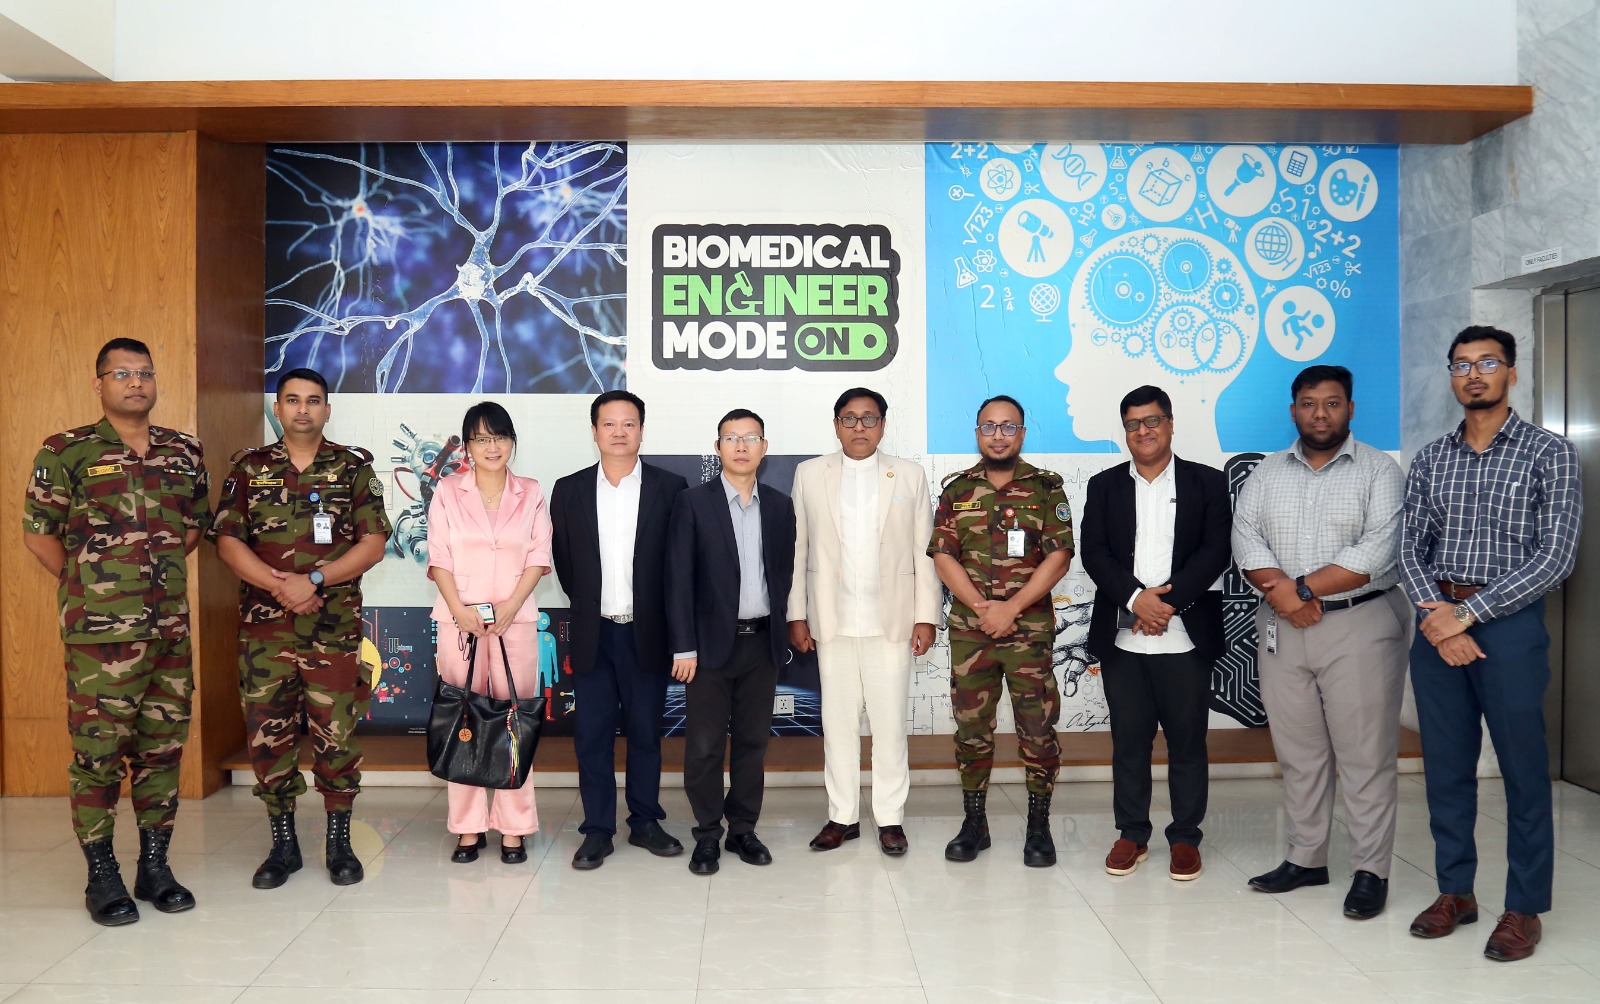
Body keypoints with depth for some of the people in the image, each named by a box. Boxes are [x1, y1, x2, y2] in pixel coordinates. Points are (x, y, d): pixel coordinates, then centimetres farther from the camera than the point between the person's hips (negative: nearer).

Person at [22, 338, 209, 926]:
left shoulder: (185, 453, 10)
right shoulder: (67, 452, -2)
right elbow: (38, 535, 2)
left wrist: (154, 570, 13)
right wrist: (91, 586, 6)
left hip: (170, 626, 4)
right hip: (100, 632, -4)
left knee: (163, 745, 9)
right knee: (98, 750, 0)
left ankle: (155, 866, 21)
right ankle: (102, 875, 12)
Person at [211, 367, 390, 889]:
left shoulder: (353, 468, 4)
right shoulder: (249, 468, 8)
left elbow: (373, 543, -2)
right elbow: (228, 541, 2)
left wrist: (314, 580, -14)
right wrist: (279, 584, -13)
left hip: (335, 626, -1)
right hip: (264, 625, 2)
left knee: (337, 734, 2)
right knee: (268, 734, 5)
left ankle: (339, 842, 17)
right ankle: (282, 844, 19)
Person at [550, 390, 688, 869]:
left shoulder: (669, 487, -1)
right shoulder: (569, 490, 4)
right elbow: (563, 561, 11)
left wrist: (664, 620, 2)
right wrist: (587, 607, 10)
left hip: (647, 632, -1)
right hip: (593, 633, 1)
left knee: (646, 732, 9)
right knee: (592, 734, 4)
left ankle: (645, 822, 22)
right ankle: (597, 830, 14)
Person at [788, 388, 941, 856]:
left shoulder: (910, 475, 5)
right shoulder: (810, 475, 6)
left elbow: (924, 551, 3)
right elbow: (797, 549, 5)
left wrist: (926, 617, -2)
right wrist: (796, 615, 0)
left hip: (892, 621, -1)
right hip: (832, 620, 1)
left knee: (890, 723, 3)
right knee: (837, 722, 7)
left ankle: (890, 818, 16)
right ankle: (843, 816, 19)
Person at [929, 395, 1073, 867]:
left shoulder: (1046, 488, 2)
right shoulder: (957, 490, 7)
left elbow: (1058, 556, -6)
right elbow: (943, 556, 1)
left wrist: (1010, 607, -14)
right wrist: (981, 607, -12)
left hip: (1030, 629, -2)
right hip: (968, 631, 2)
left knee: (1038, 730, 2)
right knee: (971, 729, 8)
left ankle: (1039, 827, 15)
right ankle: (974, 823, 20)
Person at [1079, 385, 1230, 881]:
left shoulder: (1207, 483, 6)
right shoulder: (1104, 485, 10)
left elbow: (1216, 552, -3)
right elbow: (1093, 553, 0)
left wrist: (1168, 600, -14)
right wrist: (1136, 597, -15)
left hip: (1186, 636, -1)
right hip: (1122, 637, 1)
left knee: (1187, 741, 6)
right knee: (1128, 740, 8)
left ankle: (1185, 837, 19)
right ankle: (1131, 835, 20)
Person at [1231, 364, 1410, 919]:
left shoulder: (1380, 471, -2)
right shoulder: (1266, 474, 11)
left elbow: (1377, 551, -13)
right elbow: (1246, 540, 0)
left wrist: (1303, 588, -15)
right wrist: (1283, 595, -15)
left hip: (1360, 625, -4)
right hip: (1281, 629, 4)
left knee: (1365, 754, 0)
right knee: (1298, 752, 11)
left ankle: (1371, 872, 10)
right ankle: (1306, 859, 23)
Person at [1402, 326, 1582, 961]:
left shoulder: (1549, 454, -3)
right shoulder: (1430, 460, 9)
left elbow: (1555, 557, -10)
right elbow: (1412, 547, 6)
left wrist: (1468, 613, -13)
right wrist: (1438, 616, -10)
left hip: (1509, 623, -4)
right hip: (1438, 625, 4)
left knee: (1523, 771, 4)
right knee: (1446, 765, 11)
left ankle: (1524, 908, 17)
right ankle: (1456, 891, 25)